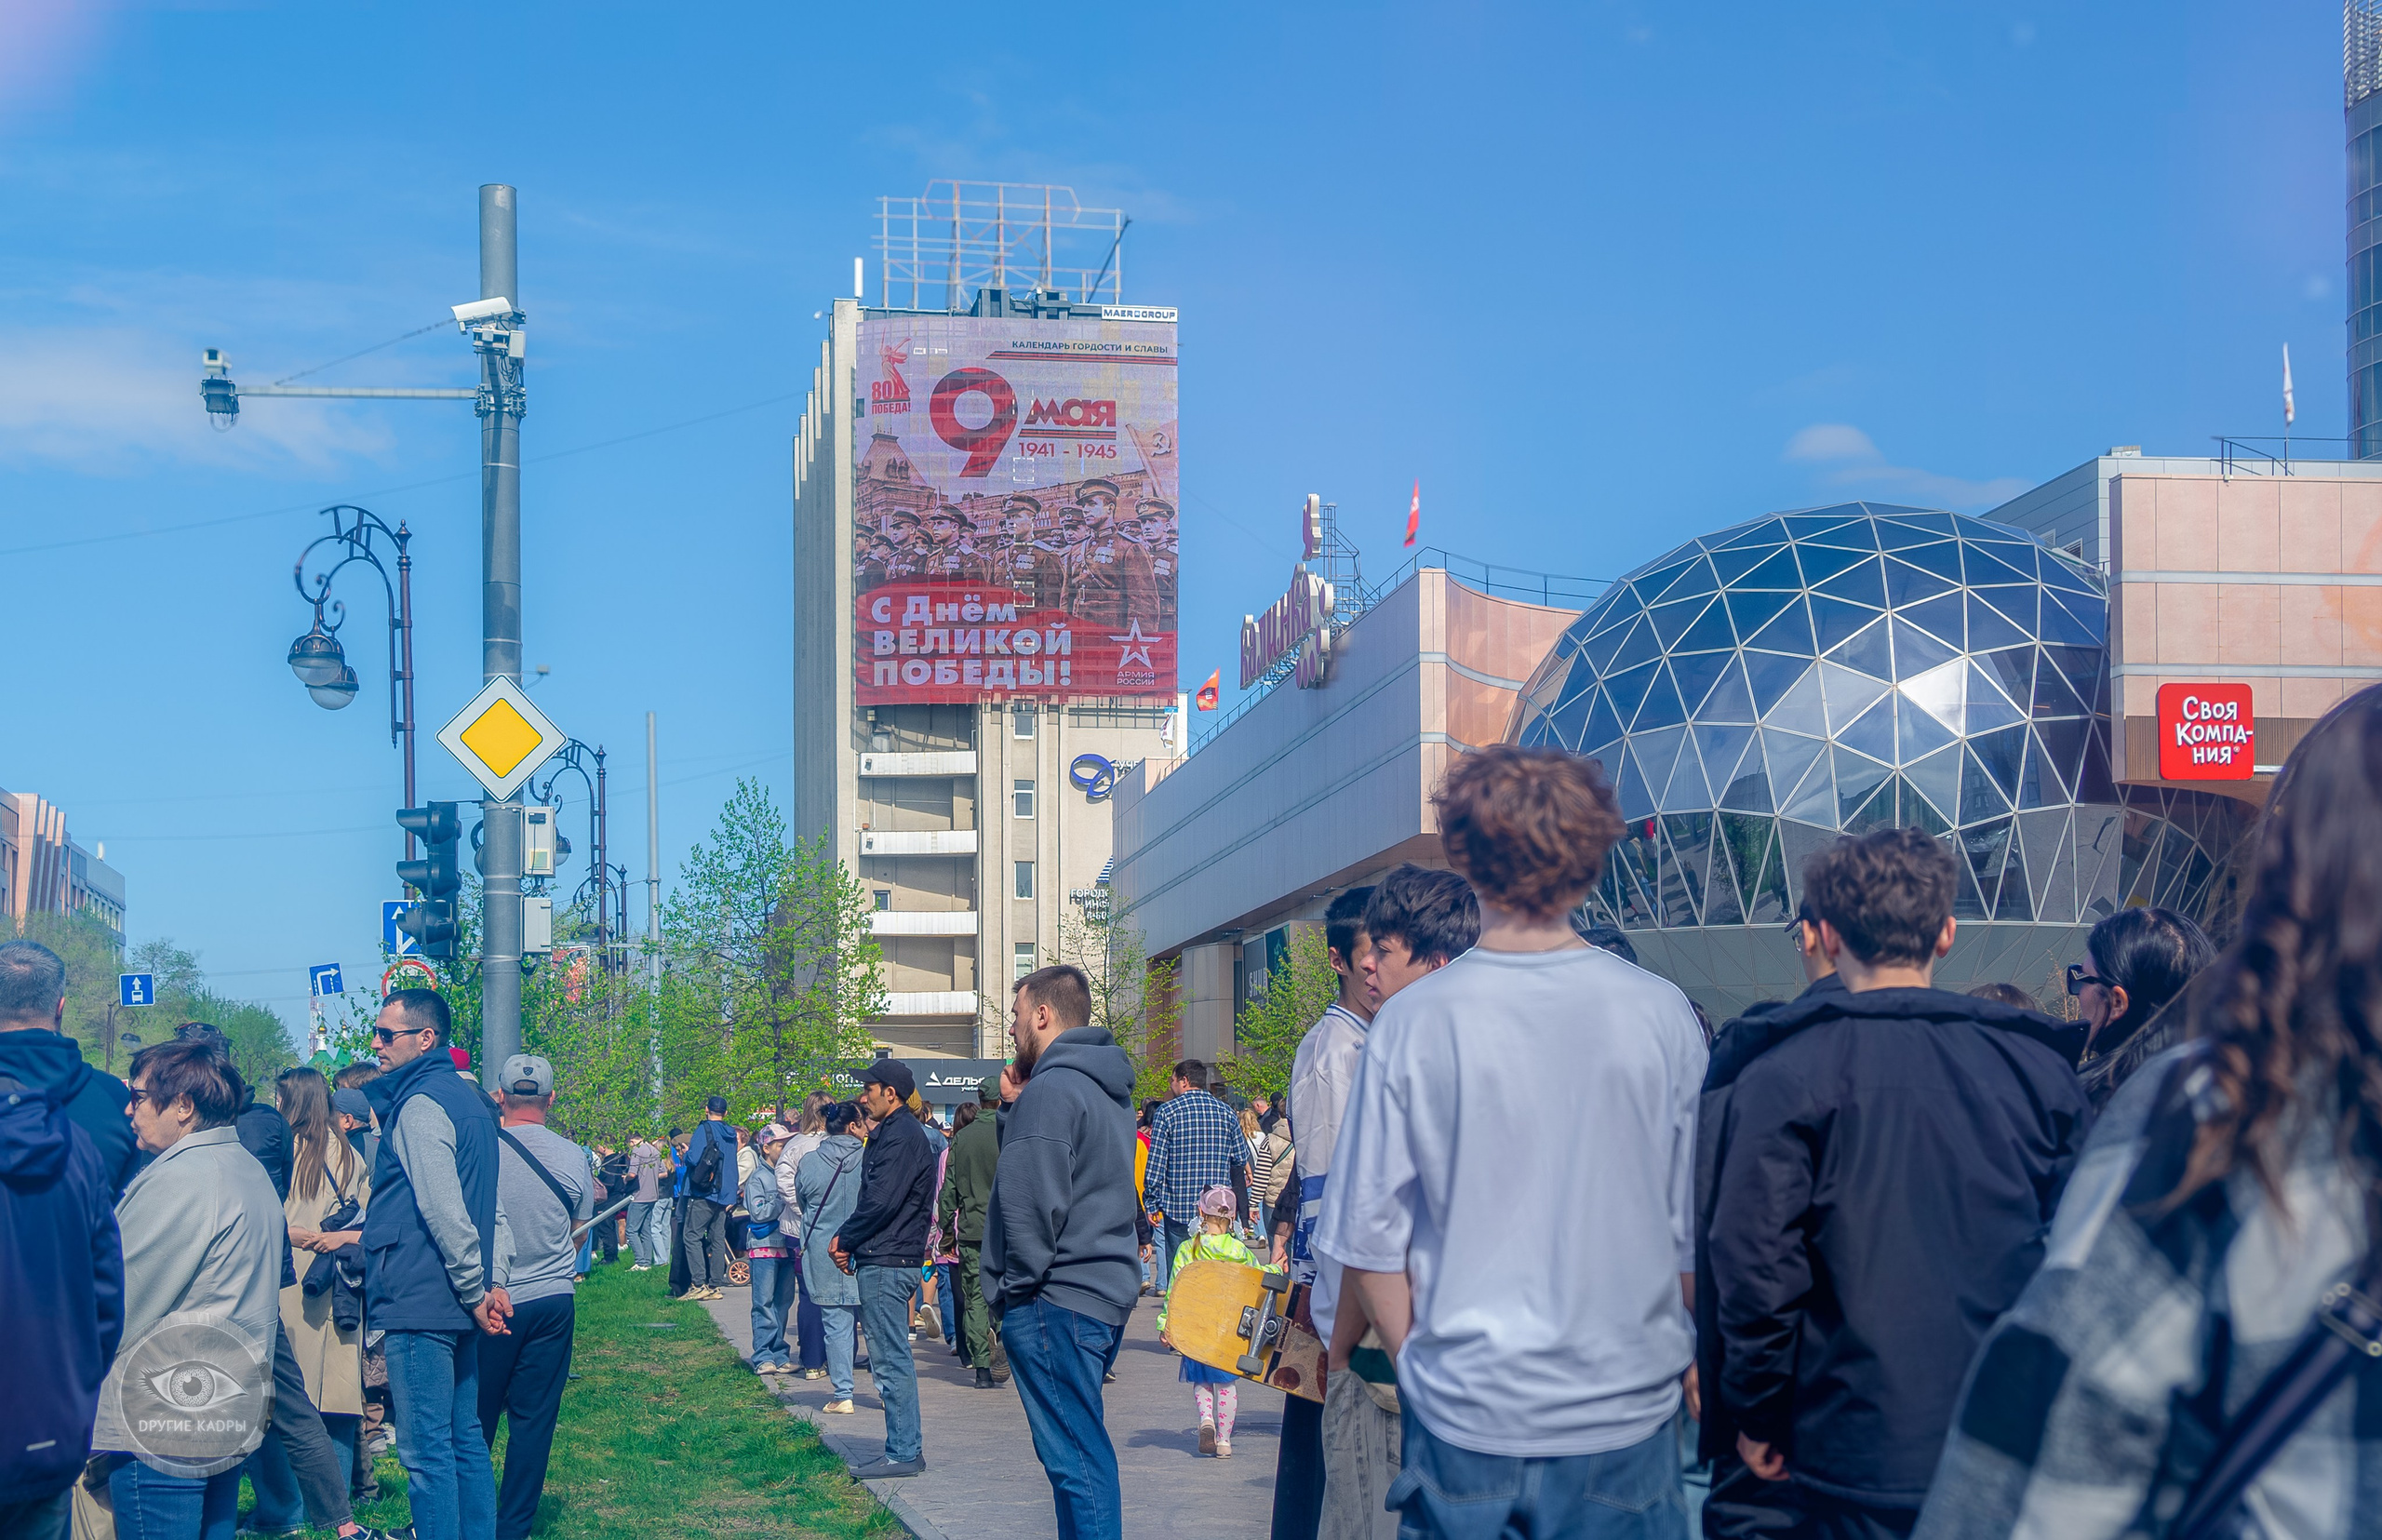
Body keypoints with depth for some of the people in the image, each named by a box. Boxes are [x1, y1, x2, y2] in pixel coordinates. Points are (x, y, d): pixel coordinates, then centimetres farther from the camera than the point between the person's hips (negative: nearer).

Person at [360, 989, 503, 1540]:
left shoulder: (419, 1105, -14)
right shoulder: (465, 1095, 17)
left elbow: (444, 1211, -21)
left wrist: (474, 1291, -15)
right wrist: (484, 1285, 13)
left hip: (420, 1303, -10)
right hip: (456, 1307, 10)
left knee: (425, 1453, -6)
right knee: (465, 1439, 13)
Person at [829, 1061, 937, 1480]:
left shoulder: (900, 1137, -15)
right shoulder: (891, 1133, 18)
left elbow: (881, 1203, -22)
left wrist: (844, 1239, -9)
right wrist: (849, 1239, 7)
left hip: (886, 1263, -11)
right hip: (889, 1260, 11)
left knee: (891, 1359, -7)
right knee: (893, 1357, 13)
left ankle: (903, 1453, -5)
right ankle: (907, 1446, 18)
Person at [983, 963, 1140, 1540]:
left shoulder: (1050, 1089, -14)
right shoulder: (1108, 1088, 17)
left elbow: (1033, 1204, -19)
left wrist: (1014, 1290, -9)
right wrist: (1014, 1108, 11)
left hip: (1055, 1299, -10)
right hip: (1107, 1293, 10)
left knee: (1075, 1459, -9)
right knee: (1086, 1451, 17)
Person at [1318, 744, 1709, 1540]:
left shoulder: (1414, 1020, -9)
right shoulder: (1659, 1013, -6)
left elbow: (1368, 1243, -4)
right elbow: (1702, 1227, 1)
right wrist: (1688, 1354, 17)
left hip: (1465, 1414, 0)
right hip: (1625, 1409, 1)